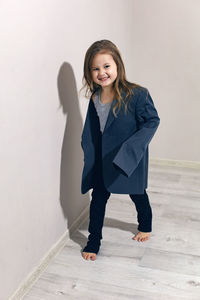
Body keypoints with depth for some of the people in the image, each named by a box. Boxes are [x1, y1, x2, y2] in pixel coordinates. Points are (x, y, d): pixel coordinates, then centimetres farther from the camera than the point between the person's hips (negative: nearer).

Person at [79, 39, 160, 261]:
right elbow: (89, 130, 7)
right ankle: (93, 241, 28)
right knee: (98, 198, 9)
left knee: (138, 195, 20)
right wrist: (89, 152, -2)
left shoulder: (137, 94, -21)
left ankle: (145, 226, 49)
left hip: (130, 161, -3)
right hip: (101, 161, 3)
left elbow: (152, 121, -16)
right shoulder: (94, 98, -4)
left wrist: (131, 148, -23)